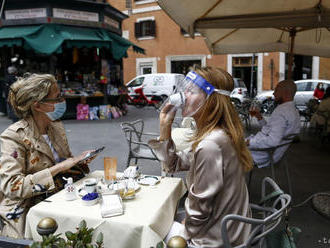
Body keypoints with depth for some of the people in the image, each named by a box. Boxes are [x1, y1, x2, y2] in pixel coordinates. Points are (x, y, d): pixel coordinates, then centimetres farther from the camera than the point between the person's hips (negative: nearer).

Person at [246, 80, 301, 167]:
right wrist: (259, 117, 6)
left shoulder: (281, 110, -23)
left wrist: (249, 142, -25)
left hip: (264, 155, -10)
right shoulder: (293, 110, 10)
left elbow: (273, 141, -33)